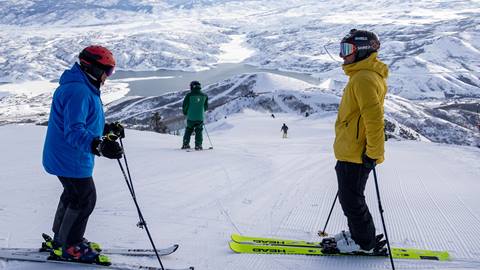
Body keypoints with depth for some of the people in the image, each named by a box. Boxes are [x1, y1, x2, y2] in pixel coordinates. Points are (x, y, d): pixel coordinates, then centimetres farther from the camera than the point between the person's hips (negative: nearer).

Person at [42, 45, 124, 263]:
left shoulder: (84, 88, 11)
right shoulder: (78, 91, -25)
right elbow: (74, 131, -34)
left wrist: (108, 129, 24)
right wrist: (99, 146, -47)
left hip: (64, 157, 11)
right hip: (71, 160, -11)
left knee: (73, 195, 22)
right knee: (84, 200, 1)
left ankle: (60, 240, 37)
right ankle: (70, 247, 16)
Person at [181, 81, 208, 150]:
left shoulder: (189, 95, -6)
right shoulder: (204, 96, 2)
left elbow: (184, 106, -2)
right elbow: (206, 107, 12)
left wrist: (185, 113, 17)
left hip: (190, 117, -1)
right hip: (200, 117, 1)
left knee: (188, 130, 13)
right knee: (199, 131, 9)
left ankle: (185, 144, 12)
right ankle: (198, 145, 2)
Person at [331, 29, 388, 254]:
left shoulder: (364, 79, -20)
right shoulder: (361, 75, 14)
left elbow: (374, 118, -27)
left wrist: (373, 153, -24)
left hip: (356, 155, -10)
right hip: (351, 152, 10)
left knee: (351, 200, 2)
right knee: (349, 197, 20)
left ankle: (364, 242, 17)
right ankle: (359, 234, 34)